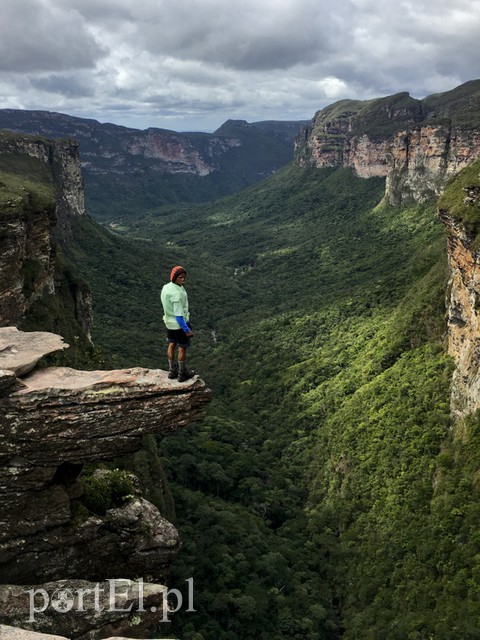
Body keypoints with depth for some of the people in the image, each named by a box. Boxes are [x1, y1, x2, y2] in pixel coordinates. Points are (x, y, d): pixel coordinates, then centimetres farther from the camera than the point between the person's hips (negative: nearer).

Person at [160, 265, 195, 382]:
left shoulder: (166, 287, -6)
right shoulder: (177, 294, -33)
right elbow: (178, 315, -30)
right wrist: (187, 330, -23)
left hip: (169, 322, 8)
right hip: (180, 323, -8)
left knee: (172, 345, 22)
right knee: (183, 348, 11)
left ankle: (172, 371, 37)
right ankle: (183, 374, 26)